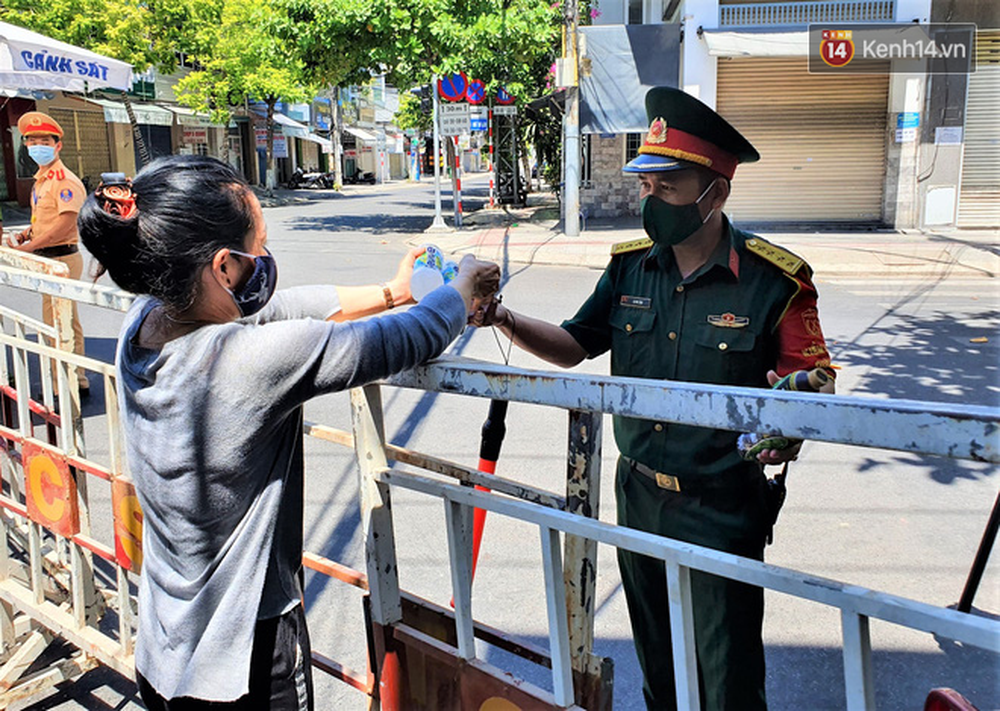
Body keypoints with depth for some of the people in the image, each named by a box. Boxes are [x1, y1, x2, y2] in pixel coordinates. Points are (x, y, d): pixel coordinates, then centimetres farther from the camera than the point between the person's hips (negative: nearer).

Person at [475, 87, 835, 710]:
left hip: (722, 509, -4)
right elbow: (573, 346, 5)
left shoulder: (773, 280, -15)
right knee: (656, 661, 24)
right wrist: (505, 320, -11)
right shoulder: (630, 267, -1)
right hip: (639, 496, 5)